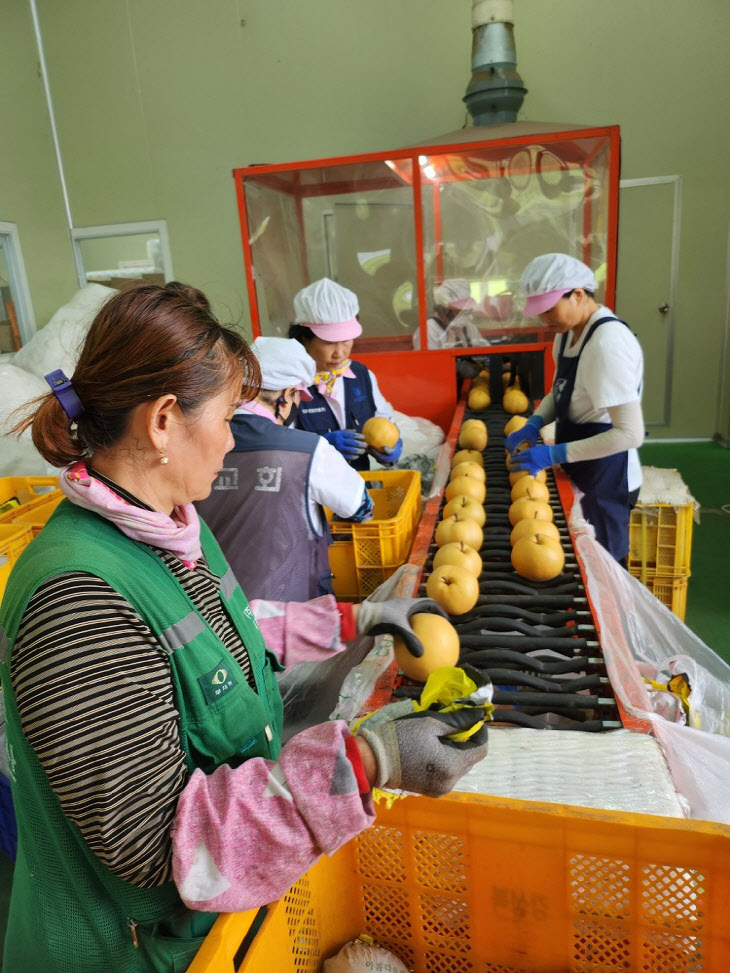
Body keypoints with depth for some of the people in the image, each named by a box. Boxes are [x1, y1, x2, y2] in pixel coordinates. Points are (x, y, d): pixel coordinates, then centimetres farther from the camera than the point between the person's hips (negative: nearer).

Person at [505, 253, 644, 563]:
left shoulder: (608, 342, -26)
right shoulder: (567, 331, 0)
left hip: (606, 477, -8)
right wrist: (533, 425, -4)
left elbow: (630, 434, -28)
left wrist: (554, 455, -26)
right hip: (578, 471, 8)